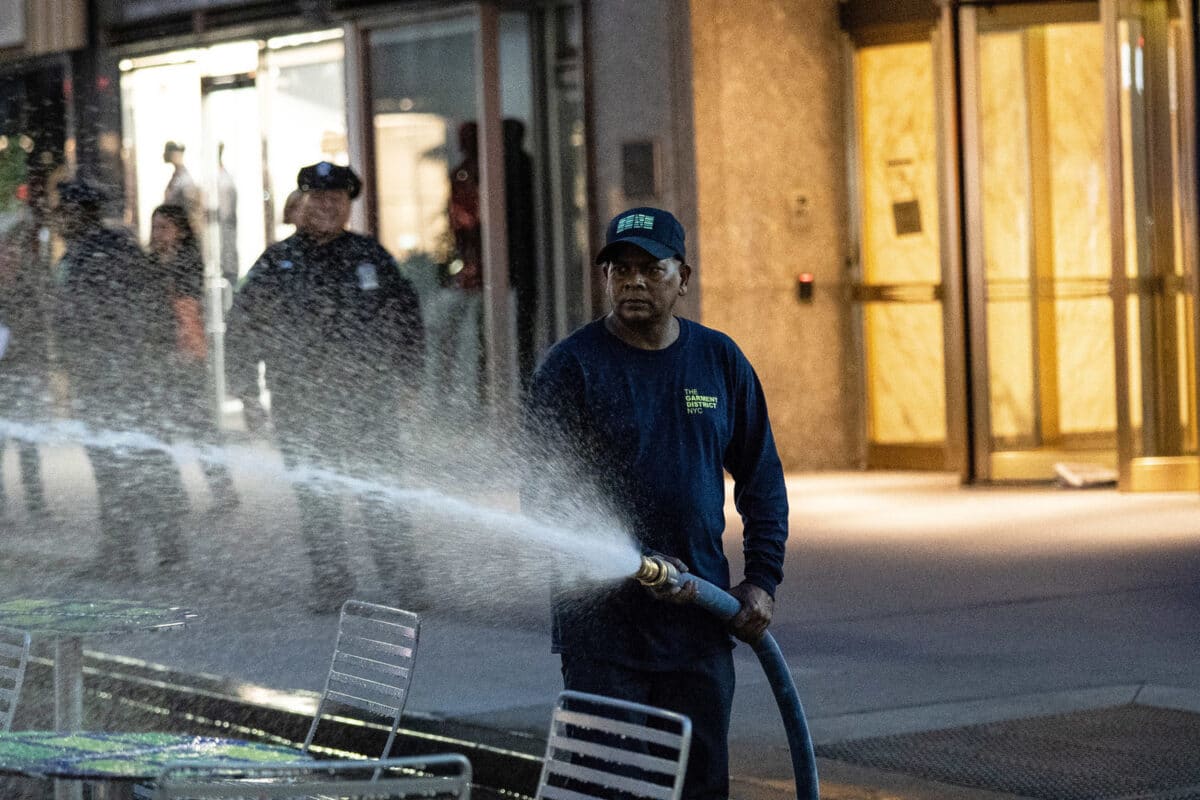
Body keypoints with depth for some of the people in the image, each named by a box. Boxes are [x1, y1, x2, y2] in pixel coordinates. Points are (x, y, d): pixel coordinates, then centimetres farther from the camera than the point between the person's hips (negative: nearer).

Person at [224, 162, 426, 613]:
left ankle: (397, 577, 7)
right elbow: (242, 325, 9)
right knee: (314, 498, 1)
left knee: (379, 490, -2)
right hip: (300, 402, 0)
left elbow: (408, 317, 13)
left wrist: (408, 380, 8)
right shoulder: (276, 262, 6)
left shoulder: (371, 257, 8)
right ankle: (331, 584, 10)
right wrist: (246, 389, 4)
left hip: (370, 398, 0)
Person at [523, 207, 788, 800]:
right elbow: (545, 494, -11)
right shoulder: (572, 366, -5)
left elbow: (762, 481, 15)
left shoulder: (720, 361, 7)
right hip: (603, 618, -4)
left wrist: (762, 580, 4)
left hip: (700, 616, 4)